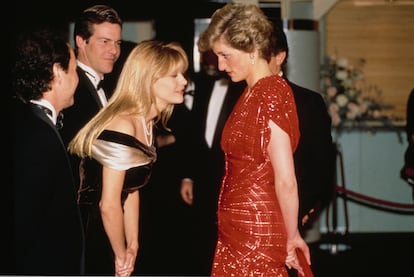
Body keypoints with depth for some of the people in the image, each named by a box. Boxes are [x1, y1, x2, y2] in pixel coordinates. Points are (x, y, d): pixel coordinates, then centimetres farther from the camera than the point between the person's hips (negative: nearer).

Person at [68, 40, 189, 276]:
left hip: (101, 235, 9)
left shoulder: (146, 122, 6)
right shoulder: (121, 126, -23)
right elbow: (109, 205, -22)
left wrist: (132, 247, 7)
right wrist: (121, 255, -9)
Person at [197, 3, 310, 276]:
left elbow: (286, 180, -19)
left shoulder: (270, 93, -17)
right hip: (237, 227, 8)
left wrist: (292, 236, -9)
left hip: (255, 231, -8)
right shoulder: (252, 92, 11)